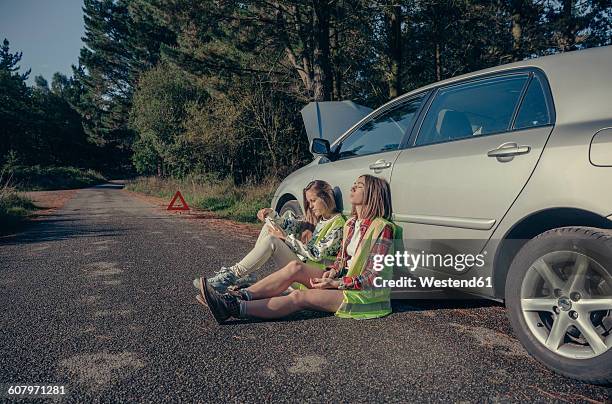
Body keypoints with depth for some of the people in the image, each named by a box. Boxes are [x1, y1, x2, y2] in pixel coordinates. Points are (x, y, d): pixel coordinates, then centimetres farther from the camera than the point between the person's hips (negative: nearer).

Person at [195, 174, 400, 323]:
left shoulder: (382, 228, -15)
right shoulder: (350, 223, 11)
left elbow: (372, 278, -17)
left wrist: (336, 283, -21)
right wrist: (332, 272, -6)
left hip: (365, 294, -7)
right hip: (342, 282, 7)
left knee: (299, 297, -25)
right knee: (296, 267, -16)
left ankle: (234, 308, -28)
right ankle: (238, 297, -21)